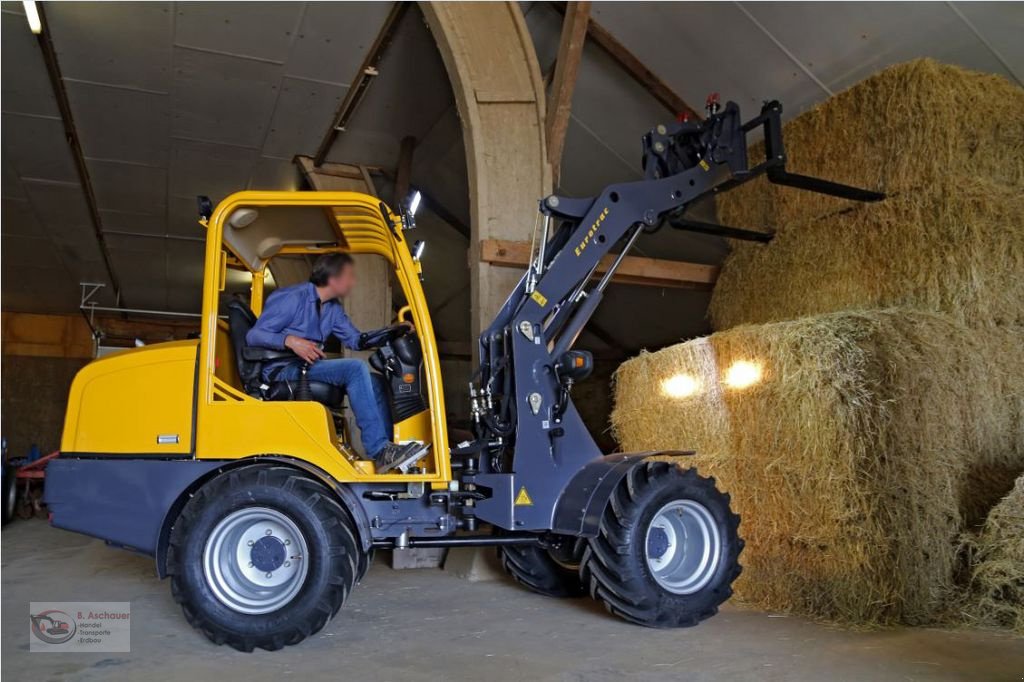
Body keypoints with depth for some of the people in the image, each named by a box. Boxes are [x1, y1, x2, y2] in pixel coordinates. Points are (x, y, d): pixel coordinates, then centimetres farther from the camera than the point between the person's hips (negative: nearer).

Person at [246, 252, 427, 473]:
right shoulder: (293, 298, -11)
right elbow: (253, 336, -14)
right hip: (282, 372, -8)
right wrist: (290, 340, -31)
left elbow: (355, 339, 16)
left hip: (308, 369, 8)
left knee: (375, 381, -7)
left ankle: (387, 452, -15)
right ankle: (378, 450, -28)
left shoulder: (333, 308, 14)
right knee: (354, 368, -27)